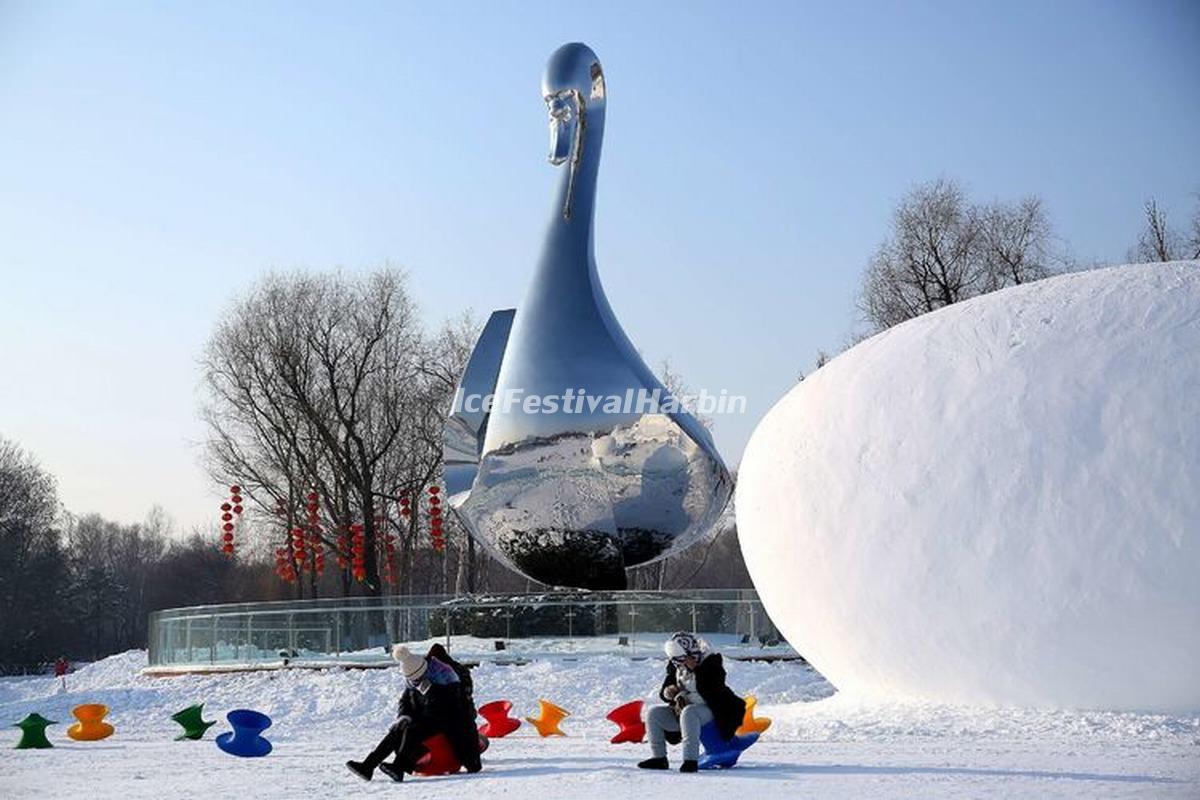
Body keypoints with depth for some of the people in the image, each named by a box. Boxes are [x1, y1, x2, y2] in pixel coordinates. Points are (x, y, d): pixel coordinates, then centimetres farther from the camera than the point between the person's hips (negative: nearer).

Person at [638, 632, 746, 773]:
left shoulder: (711, 663, -15)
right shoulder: (675, 667, 5)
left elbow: (710, 692, -27)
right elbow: (665, 688, 14)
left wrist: (696, 670, -31)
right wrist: (667, 692, -12)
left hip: (709, 710, -8)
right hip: (682, 710, 8)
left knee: (688, 713, -39)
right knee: (653, 714, -6)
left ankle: (691, 760, -43)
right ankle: (659, 758, -2)